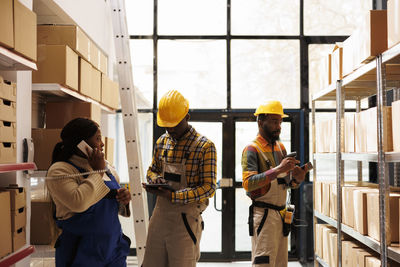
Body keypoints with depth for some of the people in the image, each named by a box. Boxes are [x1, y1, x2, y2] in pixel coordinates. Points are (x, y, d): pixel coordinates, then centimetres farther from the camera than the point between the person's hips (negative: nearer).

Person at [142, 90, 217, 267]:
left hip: (186, 219, -5)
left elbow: (209, 188, -14)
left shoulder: (205, 146, -10)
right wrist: (155, 179, -3)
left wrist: (173, 196, -22)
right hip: (160, 215, 5)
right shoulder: (162, 142, 9)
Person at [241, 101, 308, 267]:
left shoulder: (280, 147, 16)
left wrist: (297, 179, -5)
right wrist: (278, 169, -26)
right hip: (263, 215, -7)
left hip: (281, 214, 7)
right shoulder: (252, 150, -8)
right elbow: (248, 183, -21)